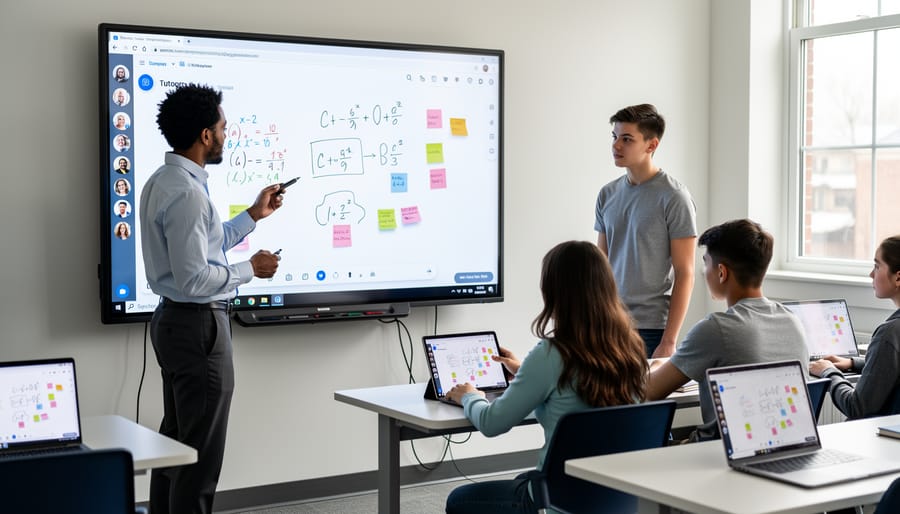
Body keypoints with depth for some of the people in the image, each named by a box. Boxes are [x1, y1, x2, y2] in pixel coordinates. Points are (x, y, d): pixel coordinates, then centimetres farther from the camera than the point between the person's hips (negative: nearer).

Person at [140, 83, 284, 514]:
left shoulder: (162, 182, 10)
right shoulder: (187, 193, -22)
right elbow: (194, 279, -25)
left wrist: (254, 215, 19)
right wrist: (251, 269, -12)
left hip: (172, 321, 11)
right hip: (198, 325, -11)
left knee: (175, 441, 19)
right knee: (201, 452, -2)